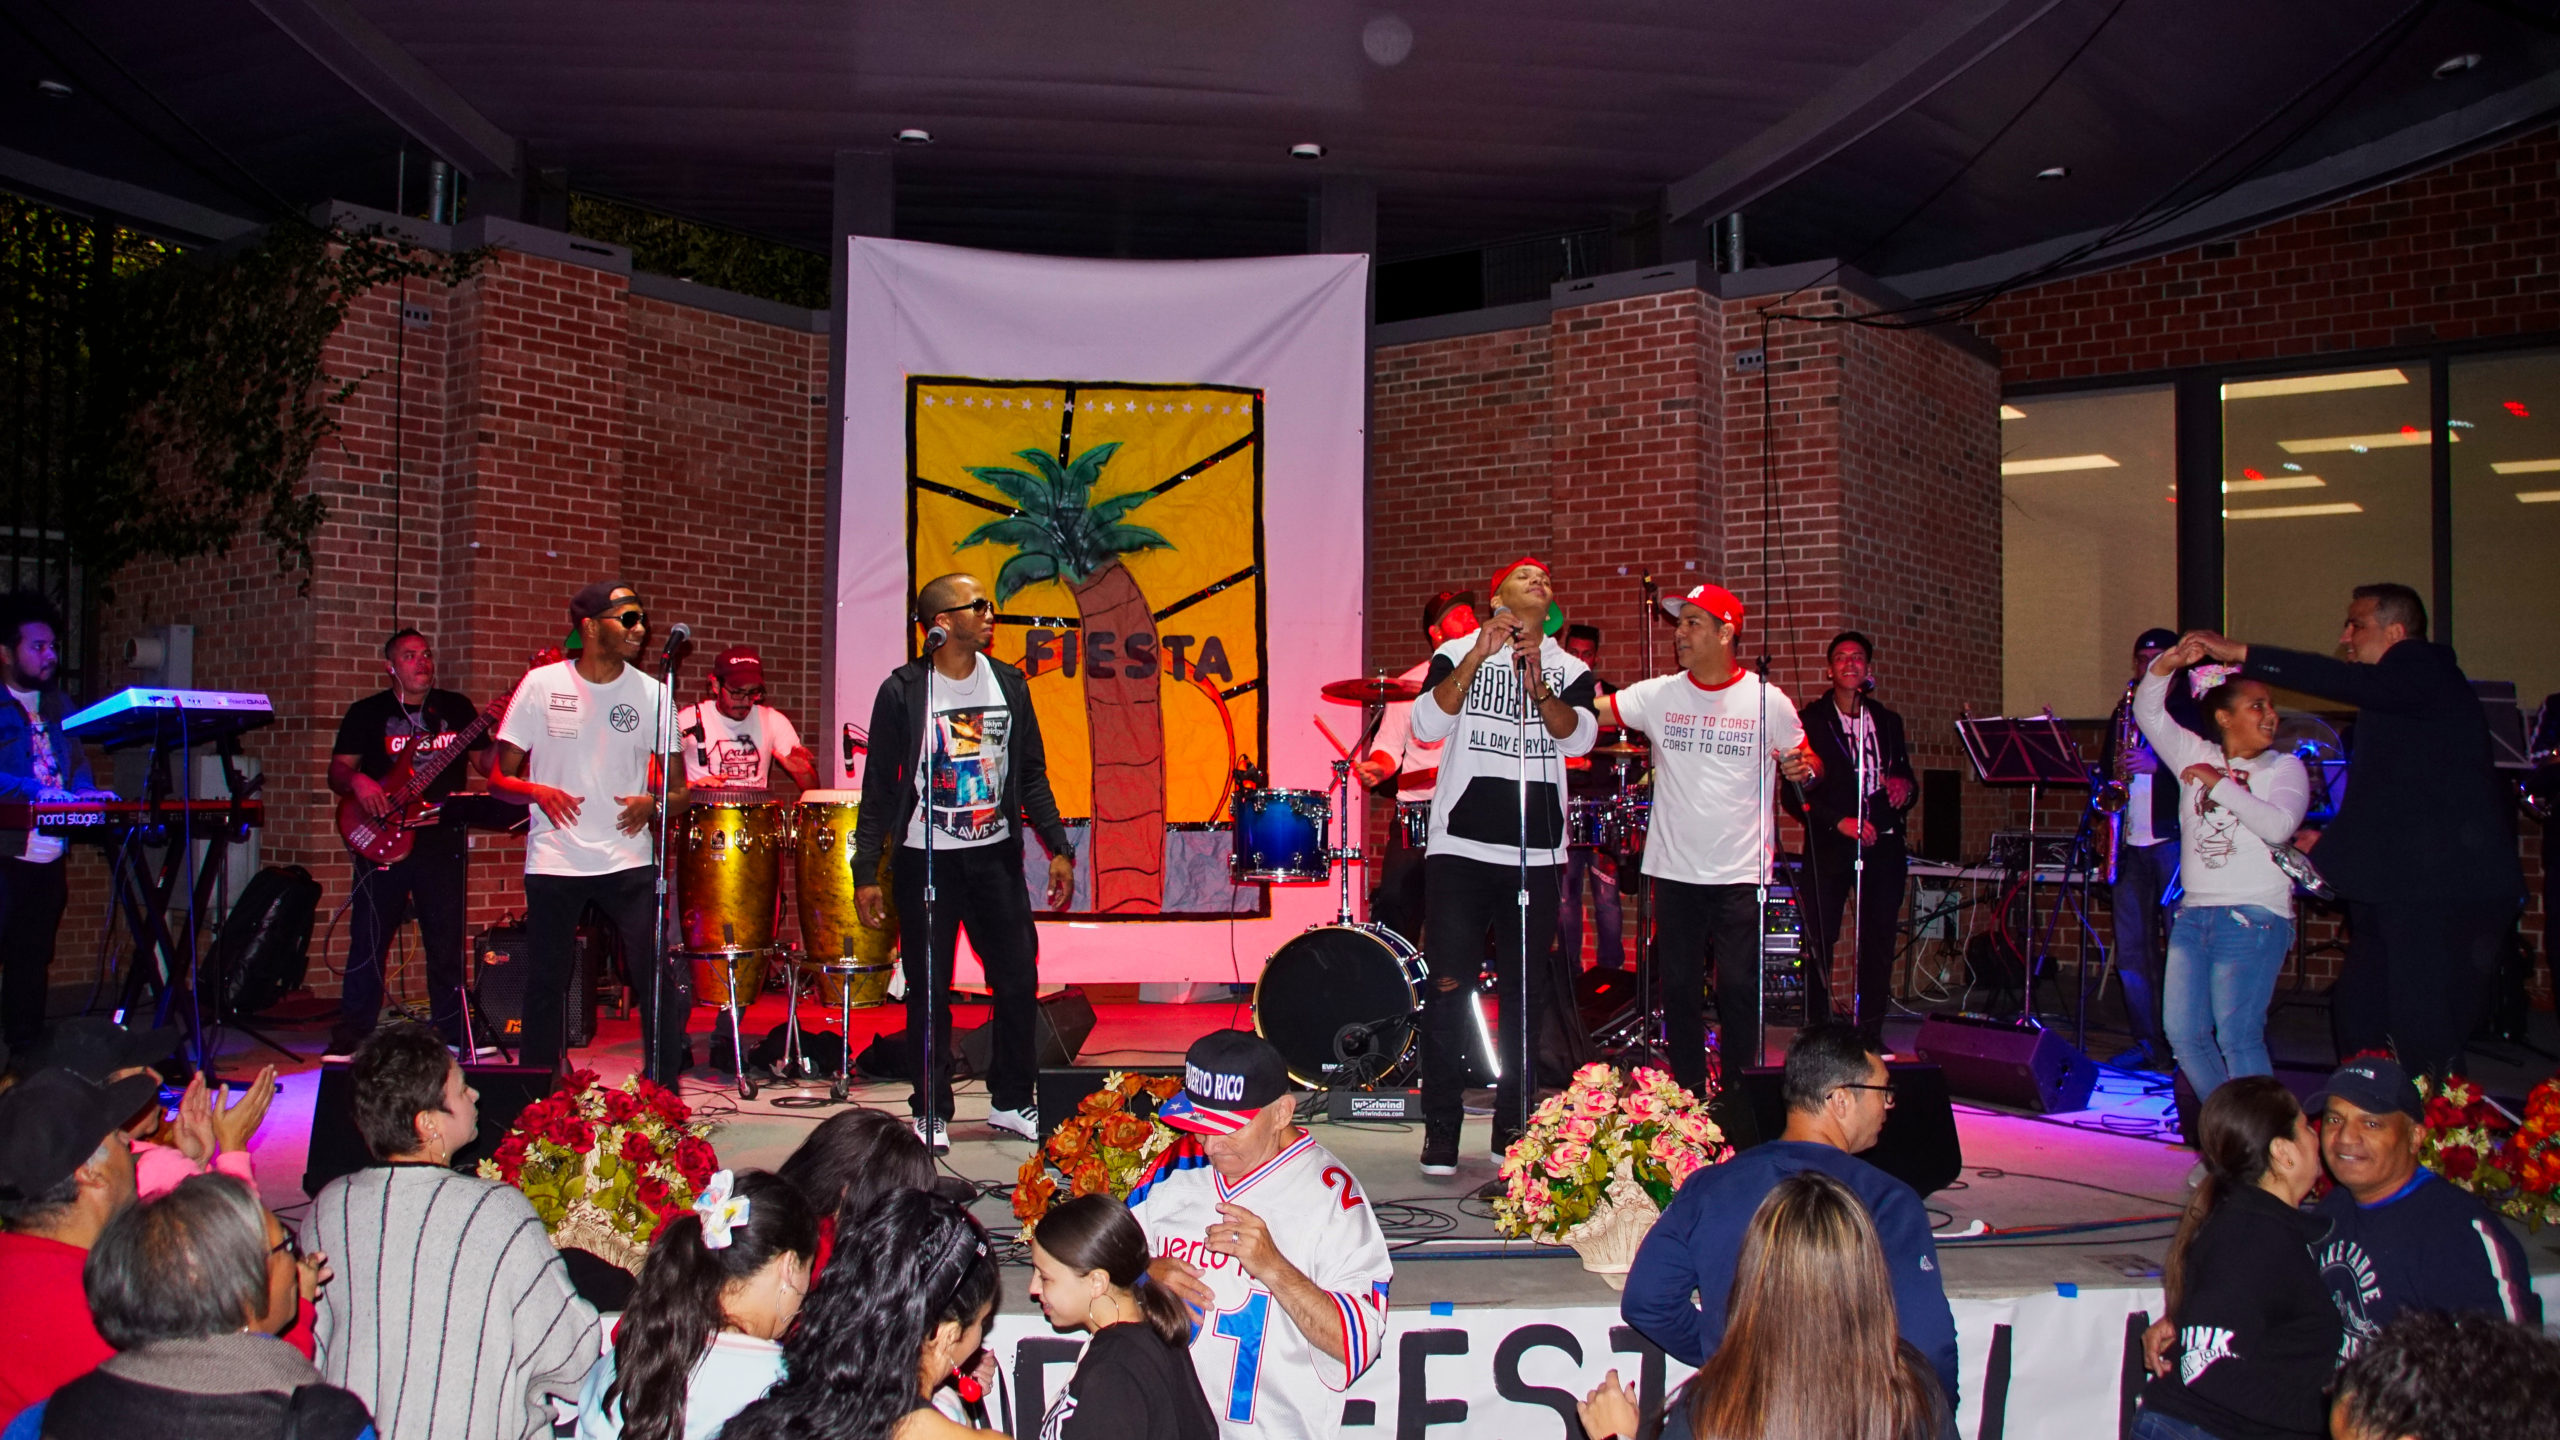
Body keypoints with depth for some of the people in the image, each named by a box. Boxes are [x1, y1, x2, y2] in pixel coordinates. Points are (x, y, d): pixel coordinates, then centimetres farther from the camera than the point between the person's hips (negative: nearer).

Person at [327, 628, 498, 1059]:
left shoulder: (456, 707, 12)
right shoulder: (366, 713, 7)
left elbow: (486, 761, 10)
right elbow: (337, 770, 4)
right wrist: (357, 781, -18)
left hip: (443, 840, 2)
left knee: (447, 942, 6)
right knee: (368, 941, 0)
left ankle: (453, 1033, 14)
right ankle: (351, 1036, 9)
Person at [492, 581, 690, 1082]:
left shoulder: (651, 694, 3)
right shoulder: (542, 685, 1)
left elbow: (680, 790, 8)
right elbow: (499, 778, 5)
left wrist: (653, 803, -13)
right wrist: (537, 791, -15)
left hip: (629, 860, 1)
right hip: (553, 862, 0)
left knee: (661, 977, -8)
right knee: (546, 983, 6)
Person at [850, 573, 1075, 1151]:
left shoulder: (1009, 684, 6)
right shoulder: (903, 691, -6)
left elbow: (1032, 776, 12)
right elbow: (880, 787, -3)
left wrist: (1058, 847, 5)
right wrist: (865, 871, -8)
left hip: (996, 856, 4)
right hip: (925, 862, -3)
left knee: (1019, 981, 4)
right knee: (928, 990, 3)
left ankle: (1011, 1101, 20)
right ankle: (931, 1113, 17)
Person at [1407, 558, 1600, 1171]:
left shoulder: (1570, 669, 12)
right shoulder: (1457, 654, 6)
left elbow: (1578, 737, -7)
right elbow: (1426, 725, -10)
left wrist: (1538, 685, -23)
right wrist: (1478, 656, -16)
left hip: (1538, 852, 2)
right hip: (1460, 846, -2)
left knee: (1527, 993, 6)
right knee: (1449, 987, -4)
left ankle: (1514, 1128, 18)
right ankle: (1441, 1131, 5)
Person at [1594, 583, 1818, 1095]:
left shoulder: (1767, 700, -2)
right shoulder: (1659, 694, 1)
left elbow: (1807, 764, 8)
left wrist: (1805, 769, -15)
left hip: (1741, 873, -2)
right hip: (1674, 870, 2)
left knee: (1739, 987, -1)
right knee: (1678, 987, 8)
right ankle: (1687, 1093, 22)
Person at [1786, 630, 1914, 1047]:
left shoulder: (1888, 722, 16)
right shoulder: (1809, 720, 1)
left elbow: (1905, 778, 21)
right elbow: (1795, 794, -4)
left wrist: (1906, 785, -2)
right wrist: (1839, 822, -15)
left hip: (1883, 845, 4)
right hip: (1830, 846, -4)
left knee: (1879, 943, 4)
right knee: (1821, 942, -4)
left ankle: (1870, 1033, 13)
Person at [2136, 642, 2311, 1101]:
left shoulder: (2285, 767, 2)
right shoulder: (2196, 755, 12)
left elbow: (2279, 826, -15)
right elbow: (2148, 712, 6)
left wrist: (2219, 783, -11)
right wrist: (2169, 663, -9)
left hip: (2254, 918, -5)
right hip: (2193, 914, 5)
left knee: (2237, 1037, -12)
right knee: (2183, 1032, 6)